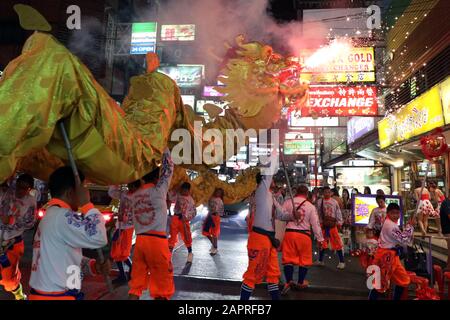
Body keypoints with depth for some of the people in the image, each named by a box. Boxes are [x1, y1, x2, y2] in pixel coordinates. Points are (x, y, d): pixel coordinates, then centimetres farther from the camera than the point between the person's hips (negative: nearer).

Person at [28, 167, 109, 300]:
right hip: (56, 296, -10)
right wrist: (86, 203, -19)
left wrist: (94, 266, -1)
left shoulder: (50, 215, 13)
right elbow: (99, 238, -30)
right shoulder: (62, 216, -20)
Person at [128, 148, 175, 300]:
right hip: (157, 241, -5)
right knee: (162, 288, 4)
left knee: (135, 285, 11)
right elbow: (168, 167, 3)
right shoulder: (158, 190, -3)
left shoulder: (135, 194, 10)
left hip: (139, 241, 5)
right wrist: (165, 148, 14)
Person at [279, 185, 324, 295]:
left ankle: (289, 281, -7)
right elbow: (315, 223, 3)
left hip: (289, 233, 0)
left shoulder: (288, 203, 1)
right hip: (304, 235, 0)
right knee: (304, 259, 15)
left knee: (288, 258, 6)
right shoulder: (311, 206, 1)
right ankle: (300, 282, 25)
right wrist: (320, 238, 12)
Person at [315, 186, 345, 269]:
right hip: (323, 224, 2)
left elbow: (338, 213, 2)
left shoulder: (334, 202, 0)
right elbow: (318, 213, 4)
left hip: (332, 225, -2)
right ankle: (320, 260, 28)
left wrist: (339, 222, -3)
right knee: (322, 243, 13)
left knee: (337, 243, -3)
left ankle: (341, 262, 8)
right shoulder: (320, 202, 2)